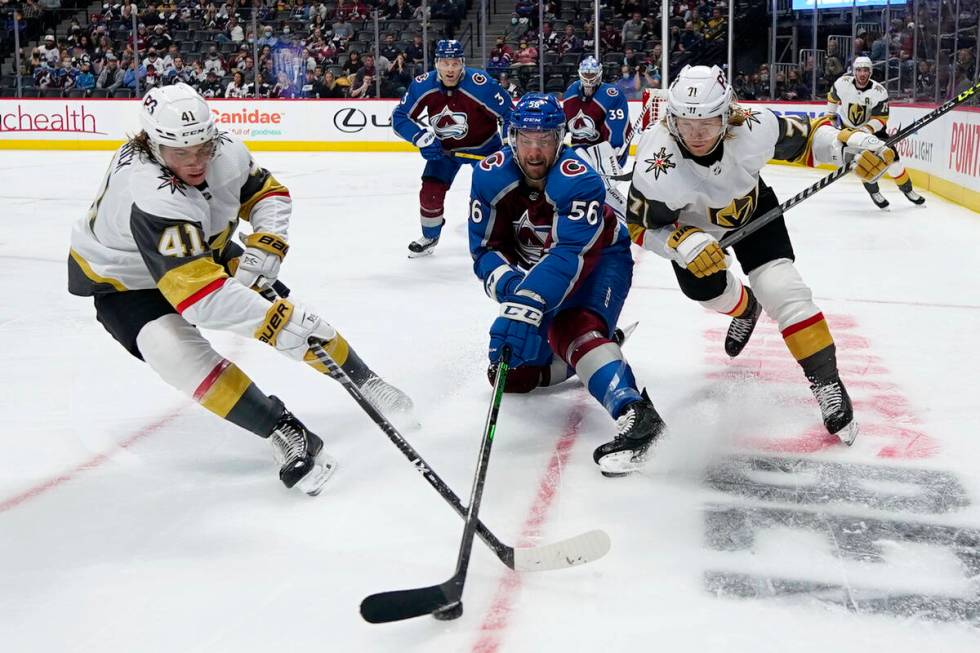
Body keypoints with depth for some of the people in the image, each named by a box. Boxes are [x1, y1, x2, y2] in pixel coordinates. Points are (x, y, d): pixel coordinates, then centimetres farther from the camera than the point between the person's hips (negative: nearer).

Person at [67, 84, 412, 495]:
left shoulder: (223, 152, -22)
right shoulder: (149, 197, -42)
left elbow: (268, 193, -2)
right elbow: (198, 291, -48)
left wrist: (265, 246, -21)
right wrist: (274, 323, -48)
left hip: (201, 249, 6)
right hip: (122, 278, -6)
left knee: (285, 308, -5)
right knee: (174, 349, -31)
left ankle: (363, 381, 15)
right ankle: (285, 434, -27)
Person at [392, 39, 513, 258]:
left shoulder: (481, 83, -31)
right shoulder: (422, 85, -20)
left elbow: (509, 114, -22)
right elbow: (399, 117, -12)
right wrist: (422, 137, -27)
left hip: (483, 146, -3)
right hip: (443, 148, 3)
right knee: (430, 194, -1)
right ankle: (429, 238, 25)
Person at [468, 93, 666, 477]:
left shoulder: (578, 180, -33)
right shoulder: (490, 176, -17)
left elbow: (572, 255, -43)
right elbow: (485, 248, -13)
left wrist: (527, 306, -56)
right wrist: (510, 285, -35)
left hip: (599, 259, -6)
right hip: (535, 269, 6)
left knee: (572, 328, -37)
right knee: (510, 373, 6)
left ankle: (634, 413, -51)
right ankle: (600, 346, 25)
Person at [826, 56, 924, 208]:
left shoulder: (879, 91, -24)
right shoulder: (842, 83, -20)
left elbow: (881, 118, -23)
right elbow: (833, 96, 3)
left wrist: (868, 129, -39)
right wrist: (830, 116, 8)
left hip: (872, 128, 0)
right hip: (847, 128, 0)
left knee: (891, 158, -2)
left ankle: (908, 190, 16)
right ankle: (875, 193, 3)